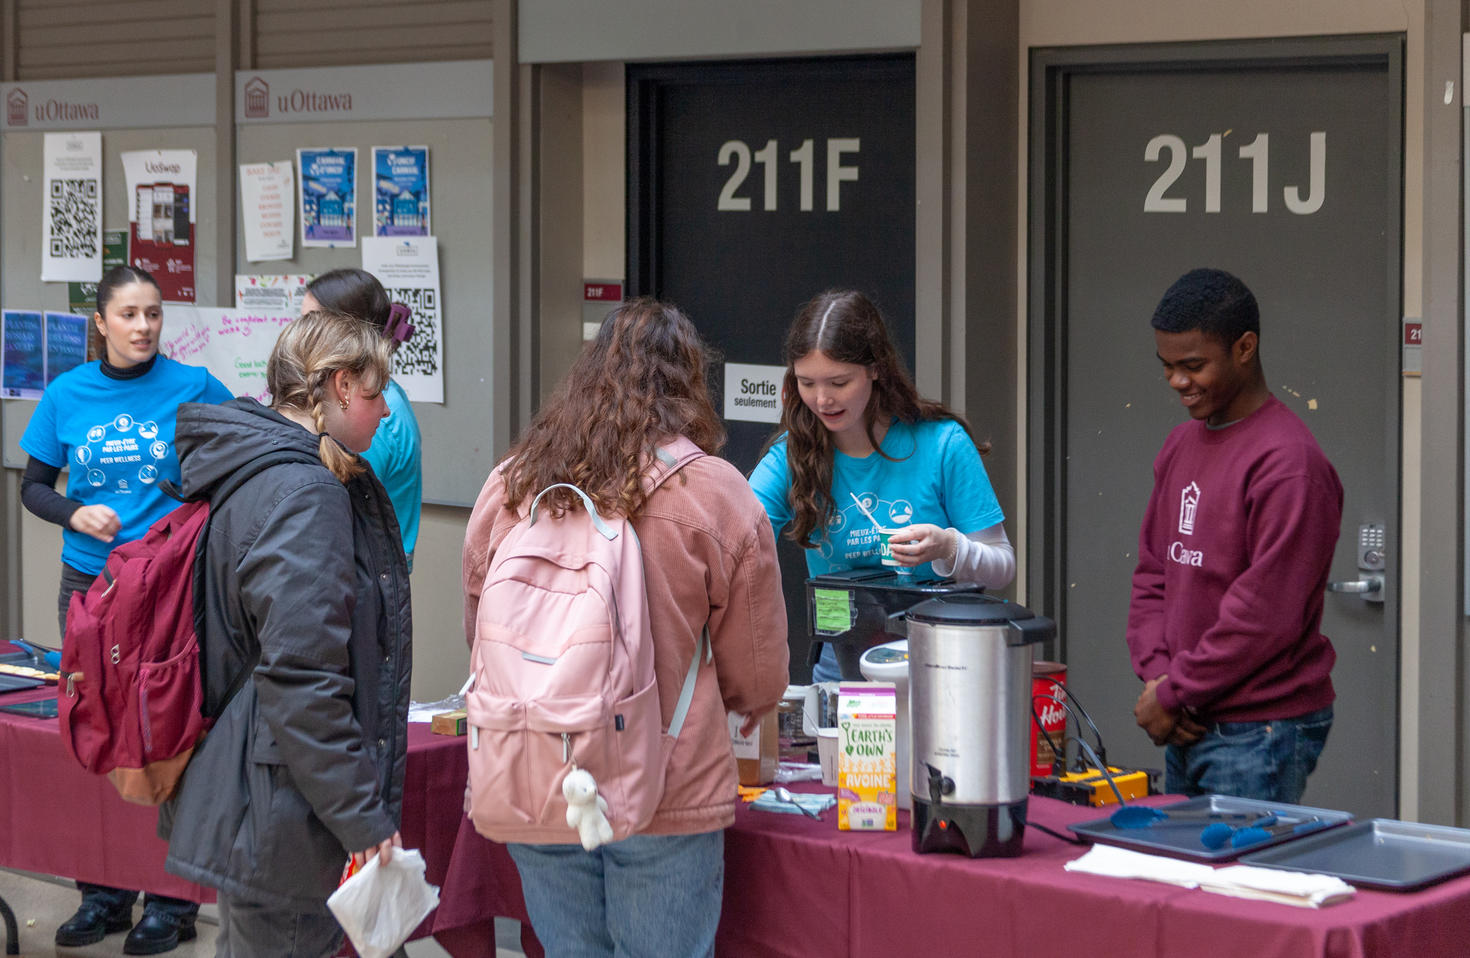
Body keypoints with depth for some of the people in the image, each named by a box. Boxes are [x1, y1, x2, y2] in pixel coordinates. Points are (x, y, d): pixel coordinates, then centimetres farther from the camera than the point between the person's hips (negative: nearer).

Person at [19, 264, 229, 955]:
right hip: (89, 584, 3)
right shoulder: (68, 394, 3)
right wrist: (73, 513, -9)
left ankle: (172, 900, 9)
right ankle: (102, 895, 19)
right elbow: (33, 485, 10)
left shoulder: (193, 387, -4)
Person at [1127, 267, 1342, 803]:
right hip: (1187, 727, 8)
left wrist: (1174, 694, -12)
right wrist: (1156, 674, 0)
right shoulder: (1181, 446, 13)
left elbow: (1266, 615, -19)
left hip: (1259, 736, -8)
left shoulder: (1287, 462, -15)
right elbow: (1152, 573, 17)